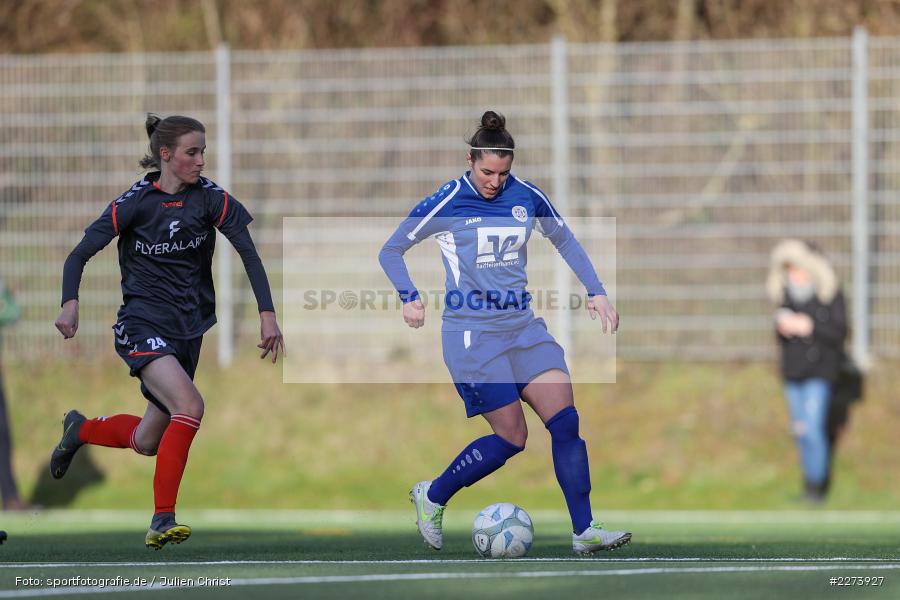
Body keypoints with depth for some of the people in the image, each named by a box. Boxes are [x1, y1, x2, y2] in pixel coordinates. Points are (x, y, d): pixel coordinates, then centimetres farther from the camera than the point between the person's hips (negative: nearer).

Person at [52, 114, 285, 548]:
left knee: (146, 442, 12)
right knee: (190, 406, -28)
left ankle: (80, 430, 44)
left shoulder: (210, 198, -3)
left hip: (189, 329, 5)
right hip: (142, 327, -5)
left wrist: (267, 314, -14)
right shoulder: (136, 202, -11)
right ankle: (162, 521, -24)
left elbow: (248, 252, -4)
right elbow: (80, 254, -10)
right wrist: (70, 305, -27)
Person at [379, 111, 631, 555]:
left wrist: (595, 291, 12)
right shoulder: (446, 204, -8)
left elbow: (565, 241, 21)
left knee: (566, 421, -10)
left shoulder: (527, 197, 4)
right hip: (471, 333, -5)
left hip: (522, 326, 5)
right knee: (511, 439, -9)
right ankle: (432, 497, 14)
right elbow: (391, 251, 2)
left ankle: (584, 531, -7)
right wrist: (409, 297, -13)